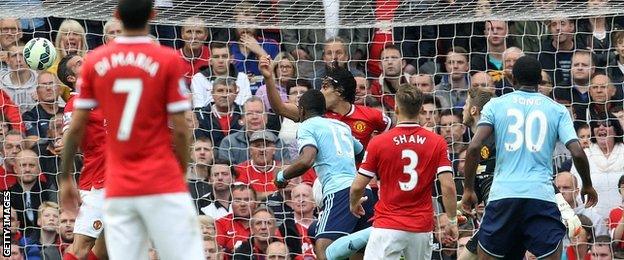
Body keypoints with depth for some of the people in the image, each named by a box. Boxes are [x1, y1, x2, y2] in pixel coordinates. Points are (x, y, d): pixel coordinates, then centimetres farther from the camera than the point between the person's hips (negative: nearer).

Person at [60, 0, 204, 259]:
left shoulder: (94, 61, 3)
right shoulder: (169, 60, -6)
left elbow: (75, 128, 5)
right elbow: (180, 130, -5)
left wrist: (66, 179, 15)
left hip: (117, 189, 3)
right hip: (164, 186, -3)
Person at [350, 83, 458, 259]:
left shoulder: (378, 142, -5)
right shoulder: (437, 143, -1)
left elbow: (358, 186, -1)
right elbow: (448, 186, -6)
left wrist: (354, 204, 21)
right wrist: (452, 222, 5)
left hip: (388, 226, -3)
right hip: (422, 228, 3)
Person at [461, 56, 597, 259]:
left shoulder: (496, 105, 8)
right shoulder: (557, 110, 9)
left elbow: (474, 148, -3)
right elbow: (577, 153, 0)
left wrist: (468, 189, 7)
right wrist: (587, 186, 17)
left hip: (503, 195, 1)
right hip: (542, 196, -1)